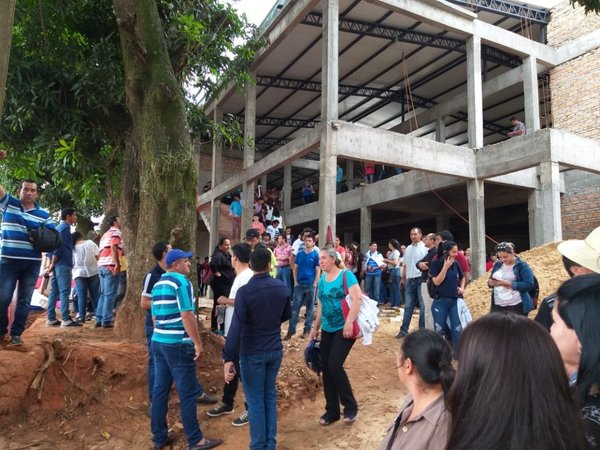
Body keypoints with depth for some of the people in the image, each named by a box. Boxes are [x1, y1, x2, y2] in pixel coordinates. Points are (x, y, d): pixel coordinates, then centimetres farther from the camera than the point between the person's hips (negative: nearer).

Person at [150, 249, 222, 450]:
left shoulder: (158, 285, 12)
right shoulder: (181, 282, -13)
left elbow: (155, 317, 17)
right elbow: (187, 315, -20)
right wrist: (197, 342, -15)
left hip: (158, 342, 9)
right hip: (178, 344, -8)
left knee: (160, 390, 12)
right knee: (187, 393, 0)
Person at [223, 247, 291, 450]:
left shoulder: (245, 291, -18)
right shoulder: (282, 287, -3)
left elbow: (236, 328, -22)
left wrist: (228, 358, -20)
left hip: (253, 353, -5)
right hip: (275, 350, 5)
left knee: (255, 401, 7)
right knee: (270, 397, 18)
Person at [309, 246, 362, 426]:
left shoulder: (346, 275, -10)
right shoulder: (322, 280, 10)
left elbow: (357, 298, -20)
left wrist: (349, 322, -27)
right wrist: (315, 327, 19)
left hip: (344, 328, -7)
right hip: (327, 330, 7)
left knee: (334, 365, -14)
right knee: (326, 369, 6)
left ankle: (350, 406, 6)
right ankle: (331, 410, 20)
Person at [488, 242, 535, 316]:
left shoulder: (522, 266, -6)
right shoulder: (497, 265, 11)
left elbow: (529, 285, -15)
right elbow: (490, 280, 18)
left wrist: (508, 283, -22)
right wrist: (490, 282, -8)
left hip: (516, 306, -5)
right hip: (497, 305, 5)